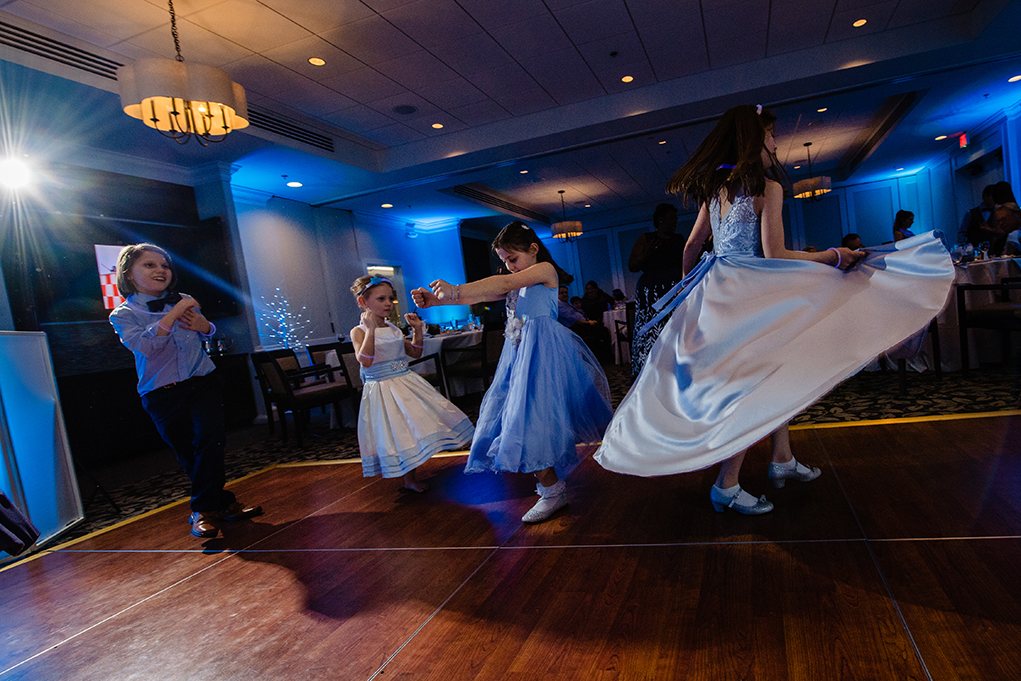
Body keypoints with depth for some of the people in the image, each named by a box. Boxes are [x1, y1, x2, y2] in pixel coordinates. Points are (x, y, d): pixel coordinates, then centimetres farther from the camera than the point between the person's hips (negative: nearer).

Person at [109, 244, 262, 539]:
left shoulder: (185, 302, 9)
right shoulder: (123, 314, -1)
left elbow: (207, 335, 24)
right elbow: (144, 344, -20)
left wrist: (204, 325, 0)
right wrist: (175, 312, -20)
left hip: (203, 382, 2)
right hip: (162, 395, -1)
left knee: (209, 439, -13)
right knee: (188, 455, 3)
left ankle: (203, 510, -1)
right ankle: (223, 503, 16)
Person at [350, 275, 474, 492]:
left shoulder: (393, 329, 8)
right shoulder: (359, 331, -10)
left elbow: (415, 353, 15)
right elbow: (365, 361, -26)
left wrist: (417, 330, 3)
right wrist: (370, 328, -26)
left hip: (406, 383, 6)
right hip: (382, 389, -6)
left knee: (415, 427, 8)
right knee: (399, 433, -3)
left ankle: (412, 476, 25)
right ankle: (409, 479, 16)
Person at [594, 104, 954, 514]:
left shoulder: (714, 189, 12)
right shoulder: (767, 187, -10)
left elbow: (692, 246, 16)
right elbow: (774, 256, -15)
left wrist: (689, 287, 29)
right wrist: (834, 256, -5)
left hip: (715, 292, 8)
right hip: (749, 295, -8)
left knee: (772, 375, 19)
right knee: (755, 384, -1)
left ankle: (782, 460, 29)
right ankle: (727, 486, 4)